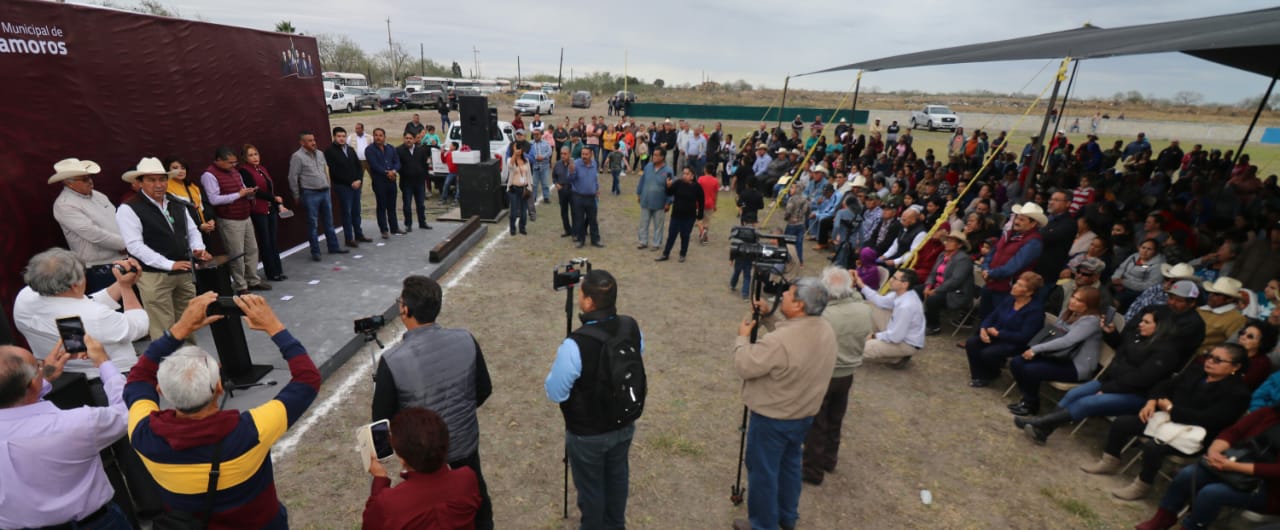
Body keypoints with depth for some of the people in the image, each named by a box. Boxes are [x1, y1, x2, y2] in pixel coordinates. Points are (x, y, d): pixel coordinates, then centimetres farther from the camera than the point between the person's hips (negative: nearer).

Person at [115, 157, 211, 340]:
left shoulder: (177, 204, 13)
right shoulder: (129, 209, -8)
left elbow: (192, 230, 17)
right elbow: (135, 245, -14)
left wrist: (198, 249, -5)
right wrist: (169, 264, -21)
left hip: (185, 273, 6)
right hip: (154, 276, -6)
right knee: (164, 332, -1)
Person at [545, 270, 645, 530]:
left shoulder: (575, 345, -33)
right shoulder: (632, 327, -14)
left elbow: (555, 393, -20)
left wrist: (549, 381, 0)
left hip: (588, 434, -6)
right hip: (625, 424, 6)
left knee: (590, 487, 20)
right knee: (617, 478, 28)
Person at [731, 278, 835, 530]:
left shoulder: (779, 341, -34)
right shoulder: (826, 330, -6)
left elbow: (745, 367, -23)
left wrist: (742, 338, -8)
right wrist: (767, 317, 3)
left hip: (772, 418, -8)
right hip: (805, 414, 8)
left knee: (763, 470, 12)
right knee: (790, 463, 26)